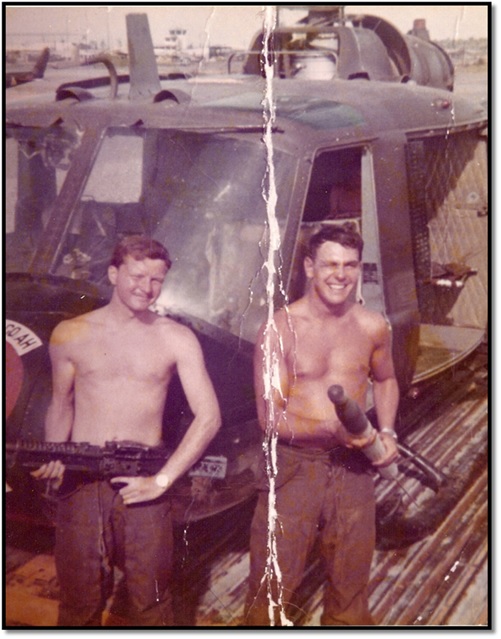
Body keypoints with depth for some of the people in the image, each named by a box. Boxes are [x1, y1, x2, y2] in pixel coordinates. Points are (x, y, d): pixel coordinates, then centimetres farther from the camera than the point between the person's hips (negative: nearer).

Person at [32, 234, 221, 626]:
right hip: (81, 483, 1)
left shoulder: (176, 339, 1)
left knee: (151, 601, 4)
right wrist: (53, 457, -2)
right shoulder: (70, 335, 6)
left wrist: (161, 480, -10)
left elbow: (209, 417, -3)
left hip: (144, 485, 0)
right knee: (80, 602, 7)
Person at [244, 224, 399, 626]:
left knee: (351, 581, 18)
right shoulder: (280, 329, -12)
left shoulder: (373, 328, 0)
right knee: (273, 583, 4)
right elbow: (270, 417, -14)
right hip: (294, 467, -3)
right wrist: (333, 430, -27)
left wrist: (387, 432, 5)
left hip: (353, 467, 4)